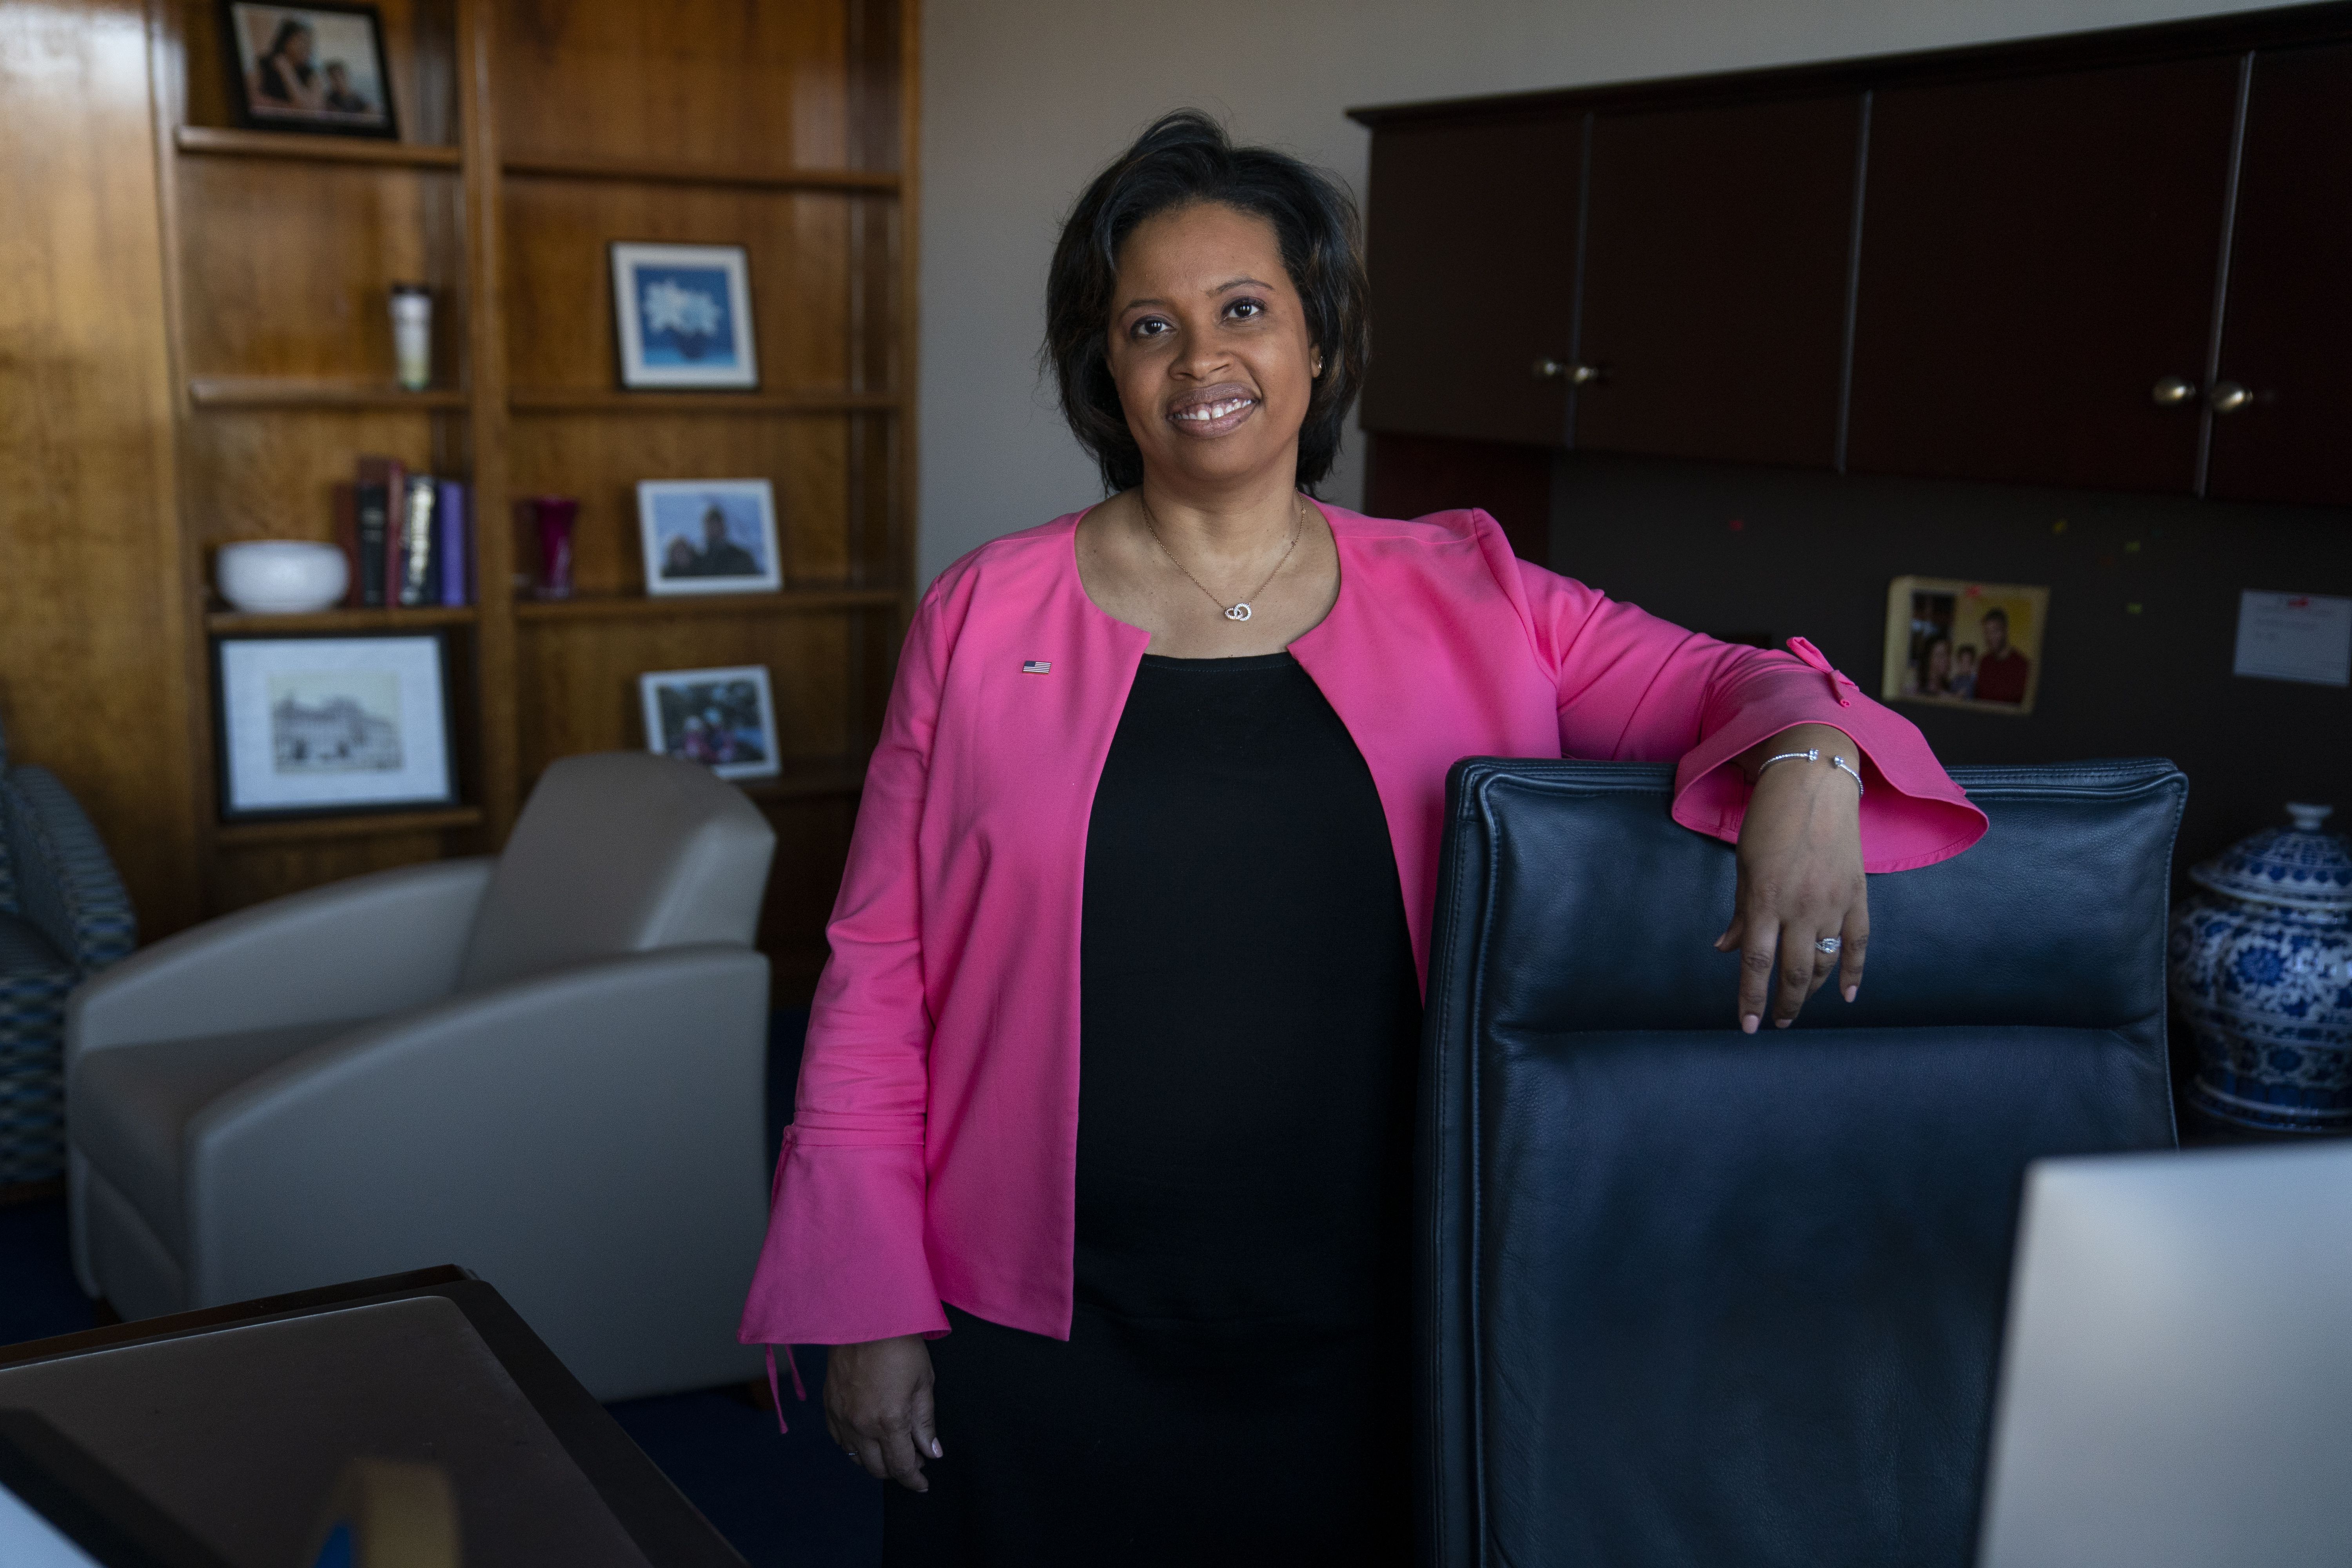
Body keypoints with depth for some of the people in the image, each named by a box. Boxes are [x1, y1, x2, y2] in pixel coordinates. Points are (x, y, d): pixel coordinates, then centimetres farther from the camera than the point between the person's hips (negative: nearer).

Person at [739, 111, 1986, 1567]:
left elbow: (1720, 683, 1)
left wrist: (1806, 758, -24)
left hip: (1366, 1339, 2)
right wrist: (865, 1300, -3)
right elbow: (878, 970, -1)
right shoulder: (986, 619, -2)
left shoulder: (1467, 602, 2)